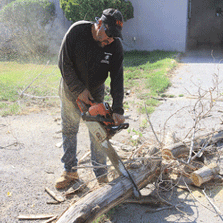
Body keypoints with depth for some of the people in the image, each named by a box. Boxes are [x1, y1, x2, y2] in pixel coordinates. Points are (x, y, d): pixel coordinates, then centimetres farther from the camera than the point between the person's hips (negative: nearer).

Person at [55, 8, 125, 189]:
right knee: (69, 130, 9)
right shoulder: (77, 31, -24)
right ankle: (70, 172, 24)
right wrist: (79, 90, -22)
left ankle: (101, 175, 14)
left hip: (95, 92, 0)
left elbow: (117, 79, -20)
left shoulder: (116, 46, -20)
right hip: (70, 88, 0)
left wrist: (118, 110, -28)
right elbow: (64, 63, -19)